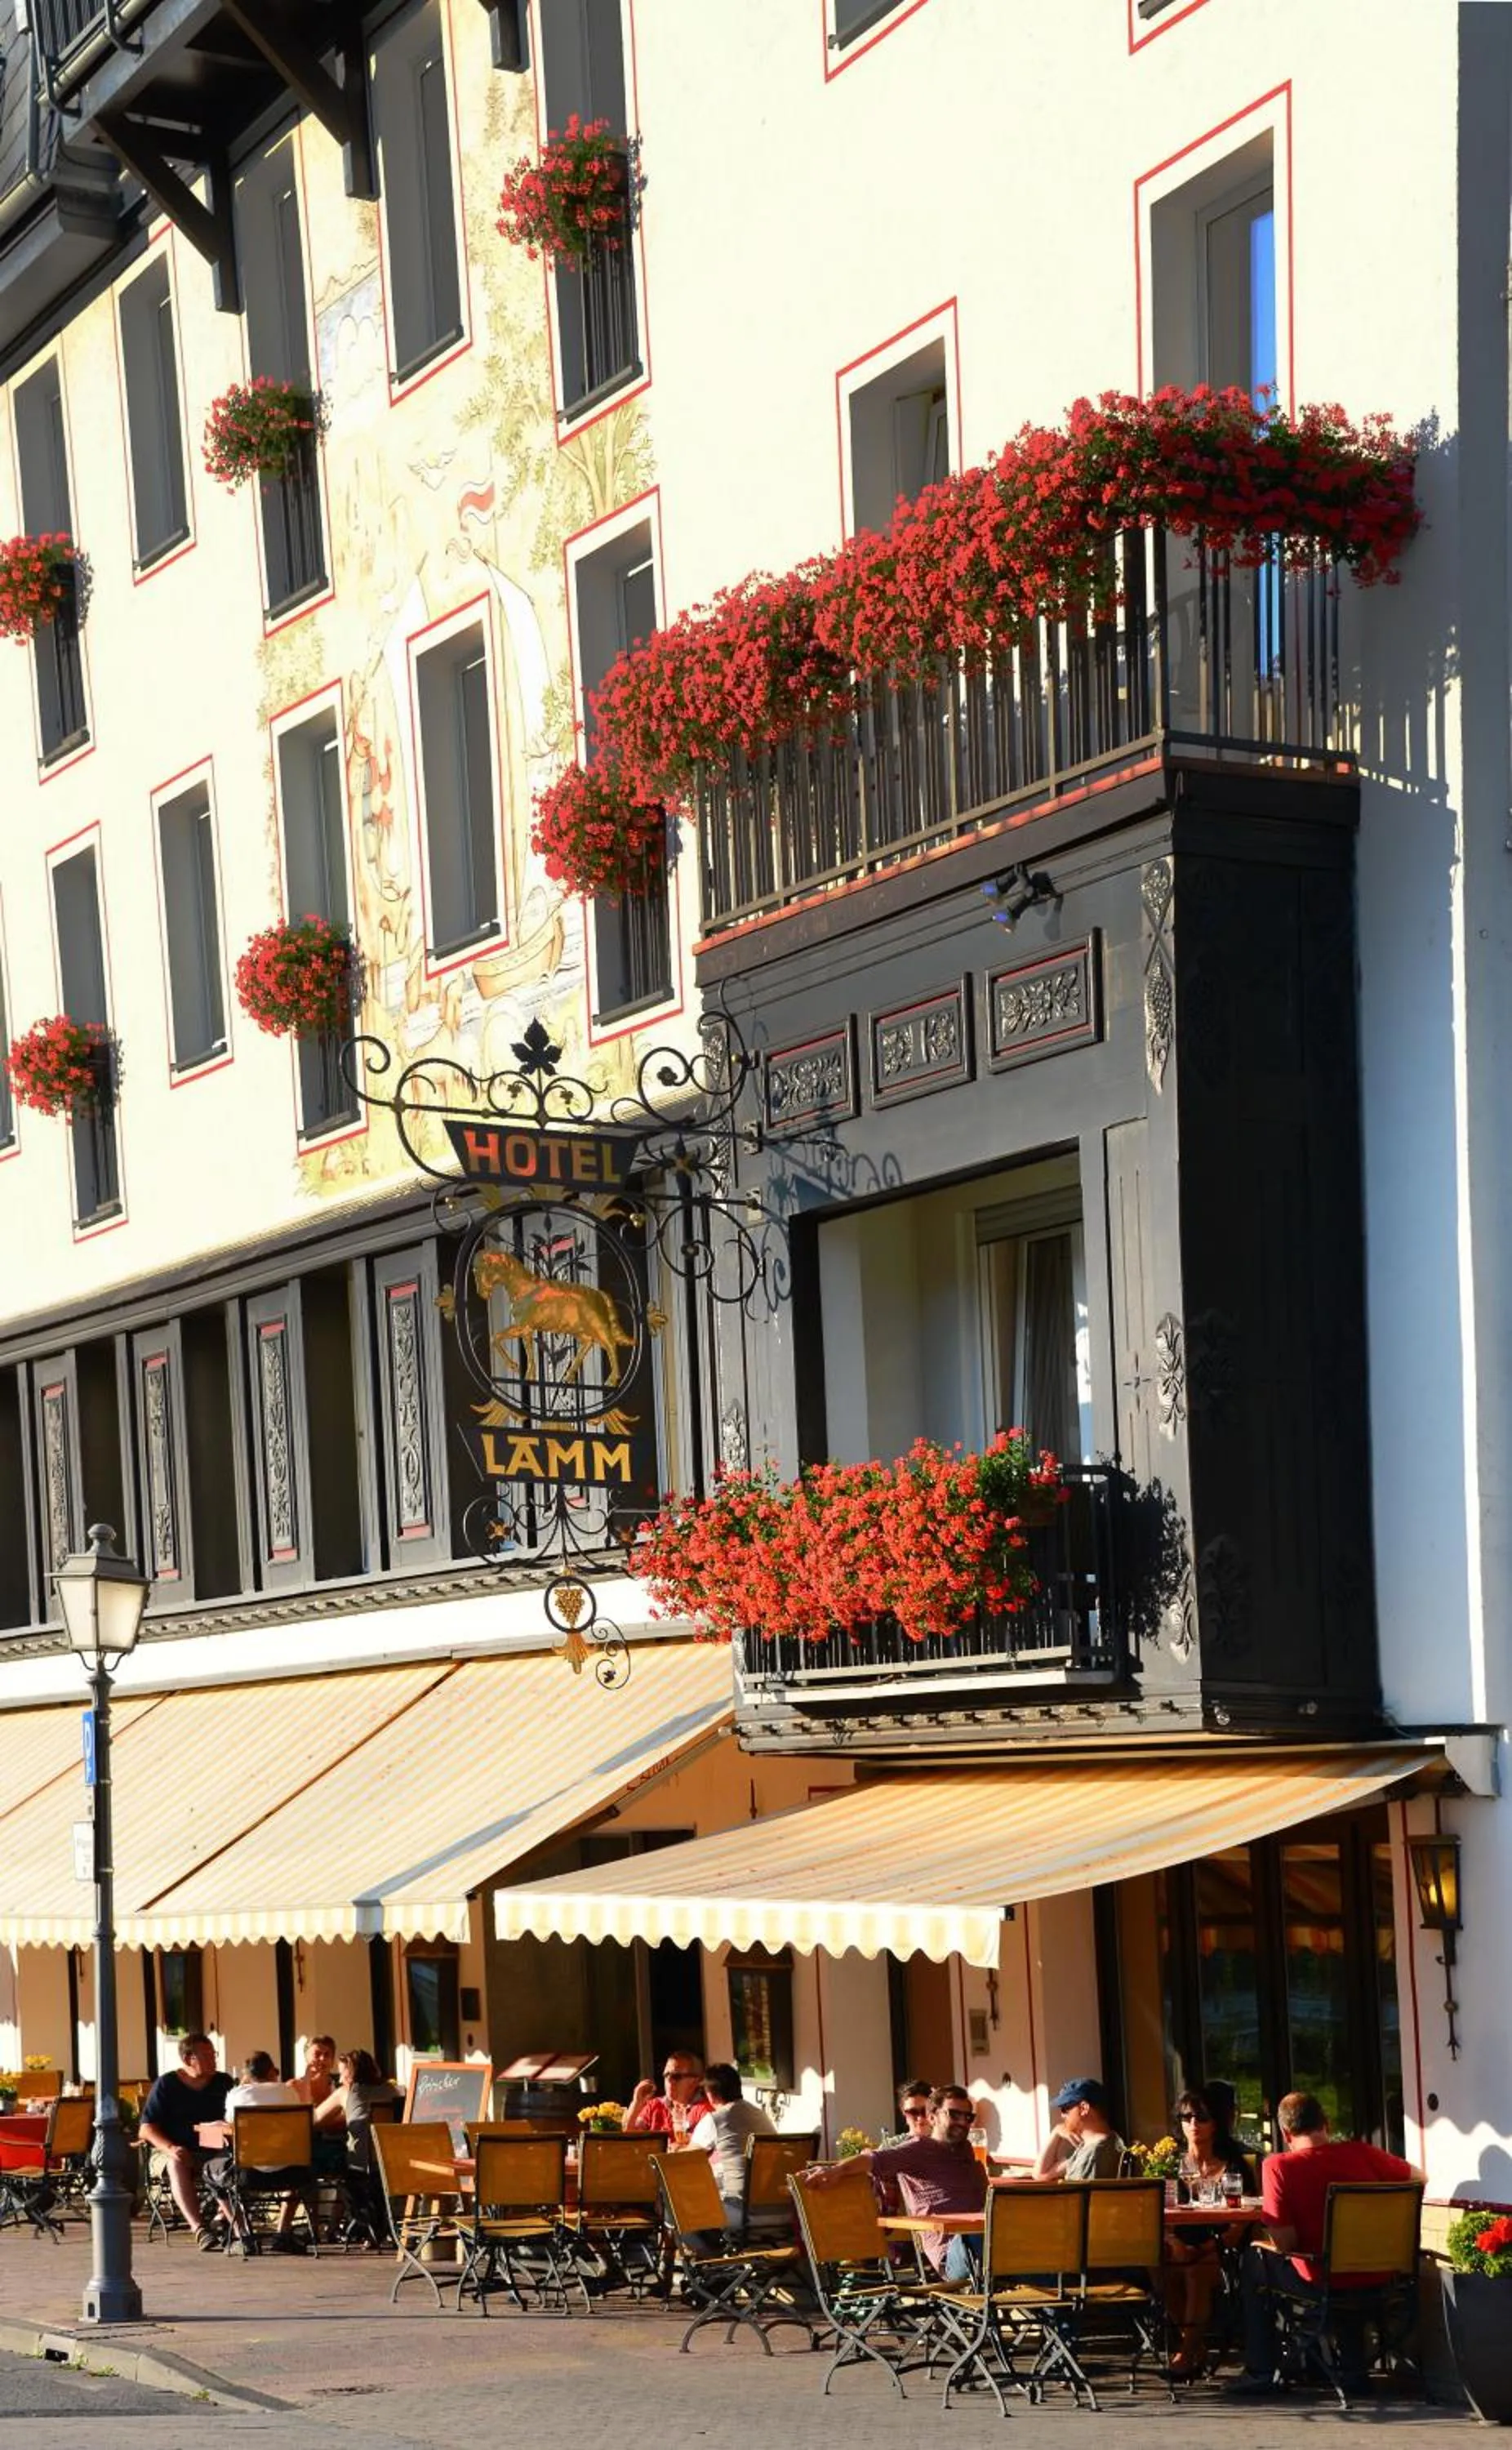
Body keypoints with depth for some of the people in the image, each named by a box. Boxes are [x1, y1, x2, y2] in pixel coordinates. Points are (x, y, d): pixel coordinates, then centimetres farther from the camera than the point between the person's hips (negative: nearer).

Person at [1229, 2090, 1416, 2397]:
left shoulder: (1279, 2166, -12)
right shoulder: (1362, 2154, -2)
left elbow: (1283, 2242, -15)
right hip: (1374, 2279, 4)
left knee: (1256, 2261, 23)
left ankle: (1260, 2372, 25)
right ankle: (1353, 2369, 41)